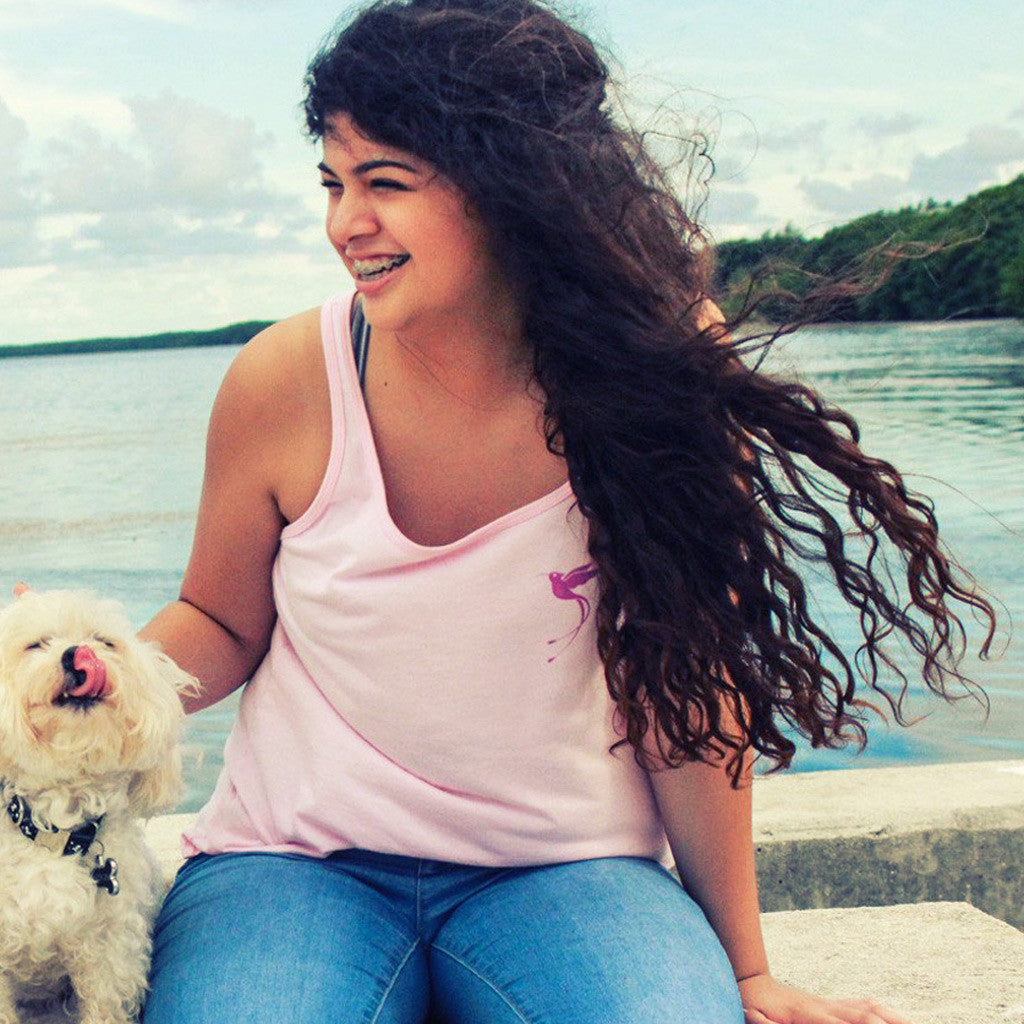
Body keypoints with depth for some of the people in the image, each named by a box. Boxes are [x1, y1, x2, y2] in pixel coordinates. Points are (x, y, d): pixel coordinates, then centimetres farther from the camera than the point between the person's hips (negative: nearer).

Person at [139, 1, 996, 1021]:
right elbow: (220, 622, 6)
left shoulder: (651, 374, -11)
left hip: (567, 868, 0)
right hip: (296, 857, 1)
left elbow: (689, 678, -5)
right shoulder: (284, 383, -10)